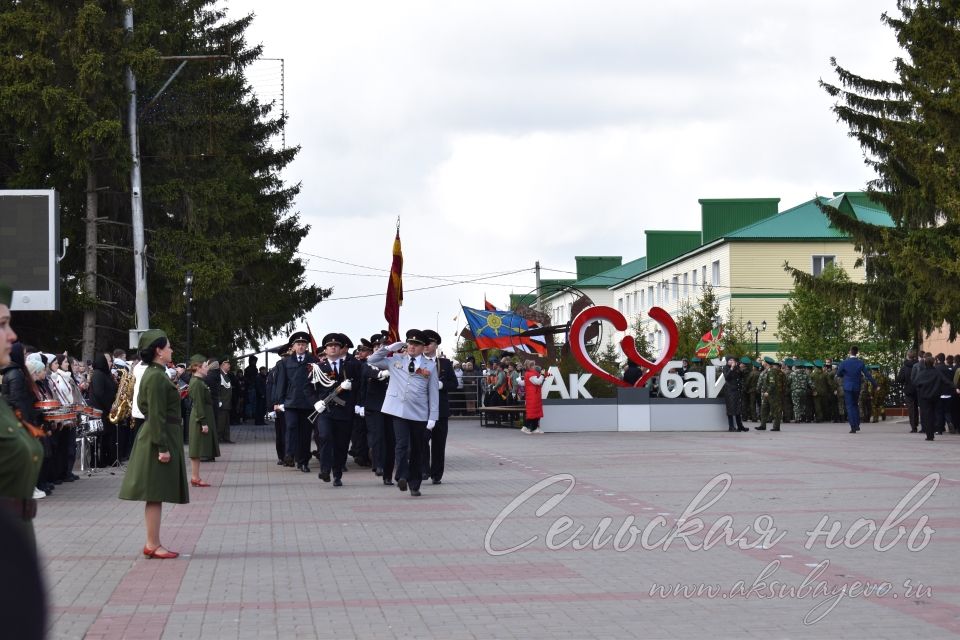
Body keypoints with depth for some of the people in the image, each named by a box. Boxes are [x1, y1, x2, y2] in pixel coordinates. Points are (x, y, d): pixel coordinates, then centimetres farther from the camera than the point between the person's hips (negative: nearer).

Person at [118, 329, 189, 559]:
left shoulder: (154, 374, 14)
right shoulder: (156, 377, -17)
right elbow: (157, 415, -20)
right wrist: (163, 447, -21)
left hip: (155, 439, 10)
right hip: (160, 439, -10)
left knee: (155, 496, 12)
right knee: (155, 495, -6)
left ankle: (152, 544, 16)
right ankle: (153, 545, -2)